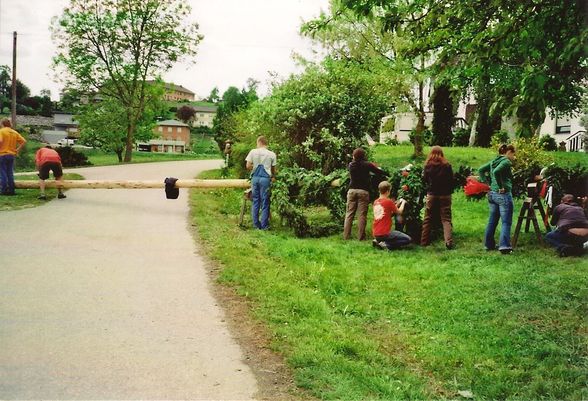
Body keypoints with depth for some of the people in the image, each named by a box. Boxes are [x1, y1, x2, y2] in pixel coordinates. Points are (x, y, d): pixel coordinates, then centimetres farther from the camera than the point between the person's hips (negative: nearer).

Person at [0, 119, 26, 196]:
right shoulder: (14, 132, 10)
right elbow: (24, 141, 4)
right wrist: (17, 150, 6)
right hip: (12, 155, 5)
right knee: (10, 173, 11)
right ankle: (11, 190, 10)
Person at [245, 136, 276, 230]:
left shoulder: (253, 152, 0)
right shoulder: (271, 154, -1)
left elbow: (248, 166, -3)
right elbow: (273, 170, 3)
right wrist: (273, 176, 23)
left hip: (255, 178, 2)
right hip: (265, 179, -2)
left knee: (255, 201, 11)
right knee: (265, 202, 5)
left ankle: (256, 224, 15)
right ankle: (264, 225, 8)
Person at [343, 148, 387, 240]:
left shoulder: (351, 165, 8)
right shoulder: (367, 165, -3)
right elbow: (379, 172, 1)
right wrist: (386, 173, 21)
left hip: (352, 190, 3)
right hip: (363, 191, -3)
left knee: (349, 213, 5)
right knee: (362, 214, -1)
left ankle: (346, 235, 4)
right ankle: (360, 236, -2)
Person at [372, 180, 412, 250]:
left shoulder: (376, 202, 8)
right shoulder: (389, 201, -12)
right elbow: (399, 212, 3)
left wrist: (398, 203, 20)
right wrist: (403, 203, 20)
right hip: (385, 233, -8)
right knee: (408, 239, 0)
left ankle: (378, 241, 10)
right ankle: (386, 245, -12)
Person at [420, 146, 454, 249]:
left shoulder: (428, 165, -6)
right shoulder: (447, 166, -8)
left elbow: (424, 179, 4)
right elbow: (451, 181, -2)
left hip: (431, 195, 1)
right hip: (445, 195, -1)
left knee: (427, 219, 12)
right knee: (446, 219, 3)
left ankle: (424, 241, 16)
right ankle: (449, 241, -10)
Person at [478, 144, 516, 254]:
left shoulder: (493, 161, 12)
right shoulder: (506, 162, -12)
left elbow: (481, 170, 13)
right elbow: (496, 172, -28)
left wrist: (486, 183, 11)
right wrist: (501, 186, -20)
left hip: (492, 194, 8)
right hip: (503, 194, -8)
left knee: (492, 221, 17)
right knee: (506, 222, -3)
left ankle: (489, 244, 24)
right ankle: (504, 246, -8)